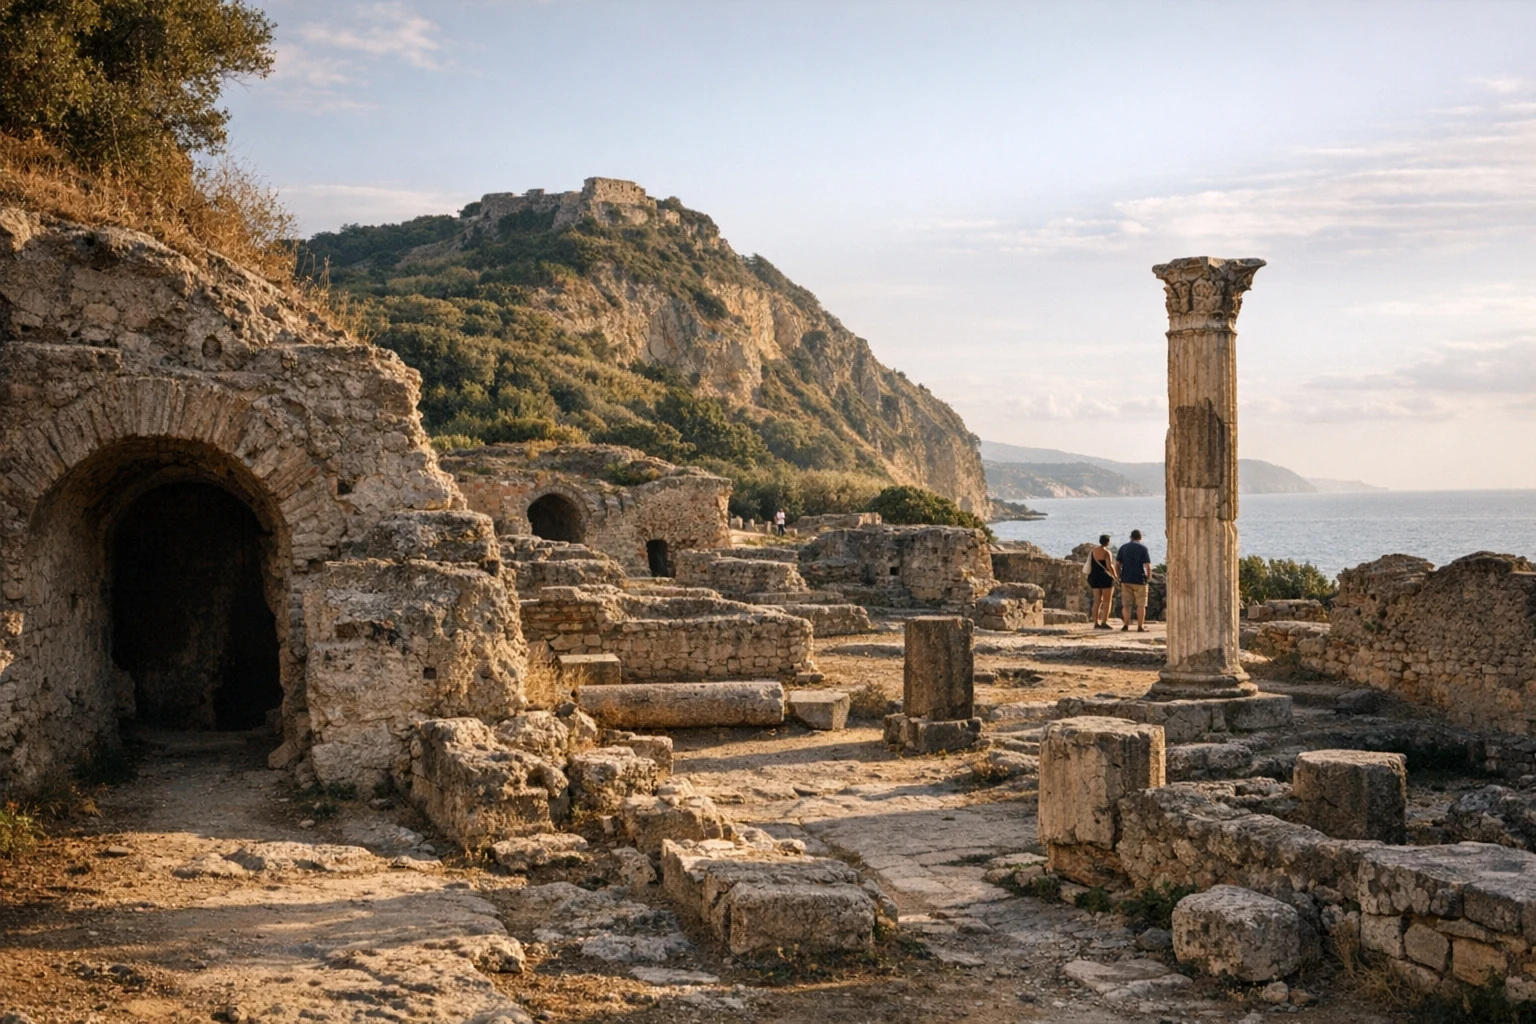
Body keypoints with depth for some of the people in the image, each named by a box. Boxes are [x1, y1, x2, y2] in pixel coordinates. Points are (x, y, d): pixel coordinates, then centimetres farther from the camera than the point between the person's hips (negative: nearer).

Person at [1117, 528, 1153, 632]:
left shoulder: (1123, 547, 8)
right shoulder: (1143, 548, -4)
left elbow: (1118, 563, 6)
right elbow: (1148, 565, -10)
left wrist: (1119, 576, 13)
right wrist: (1149, 577, 3)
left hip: (1125, 579, 3)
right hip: (1140, 580, -3)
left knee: (1126, 604, 7)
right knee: (1141, 604, 3)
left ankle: (1126, 625, 5)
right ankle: (1140, 626, 3)